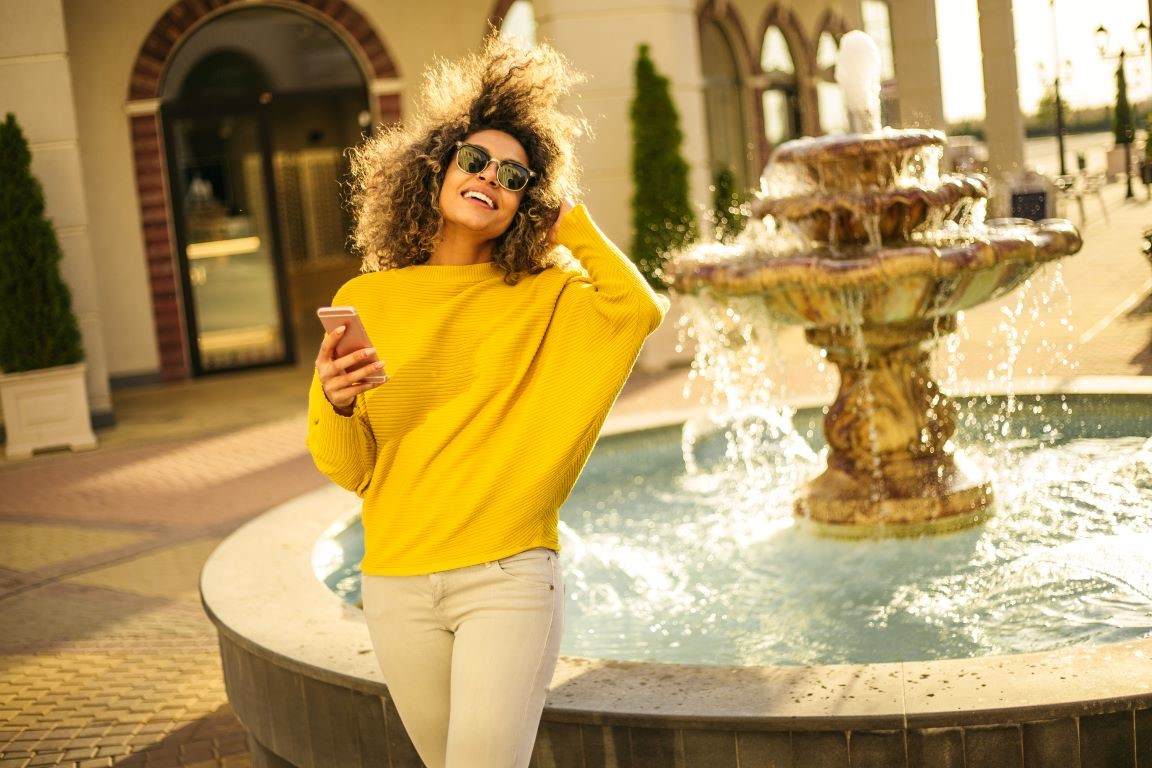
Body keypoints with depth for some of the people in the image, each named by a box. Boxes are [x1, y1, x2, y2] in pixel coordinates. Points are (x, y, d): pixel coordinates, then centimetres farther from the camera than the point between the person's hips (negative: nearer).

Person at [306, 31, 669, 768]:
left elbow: (640, 308, -17)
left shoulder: (542, 298, 4)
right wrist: (337, 405, -17)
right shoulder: (367, 300, 4)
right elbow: (347, 471, 5)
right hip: (397, 583, 2)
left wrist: (567, 215, -4)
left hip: (510, 576, -2)